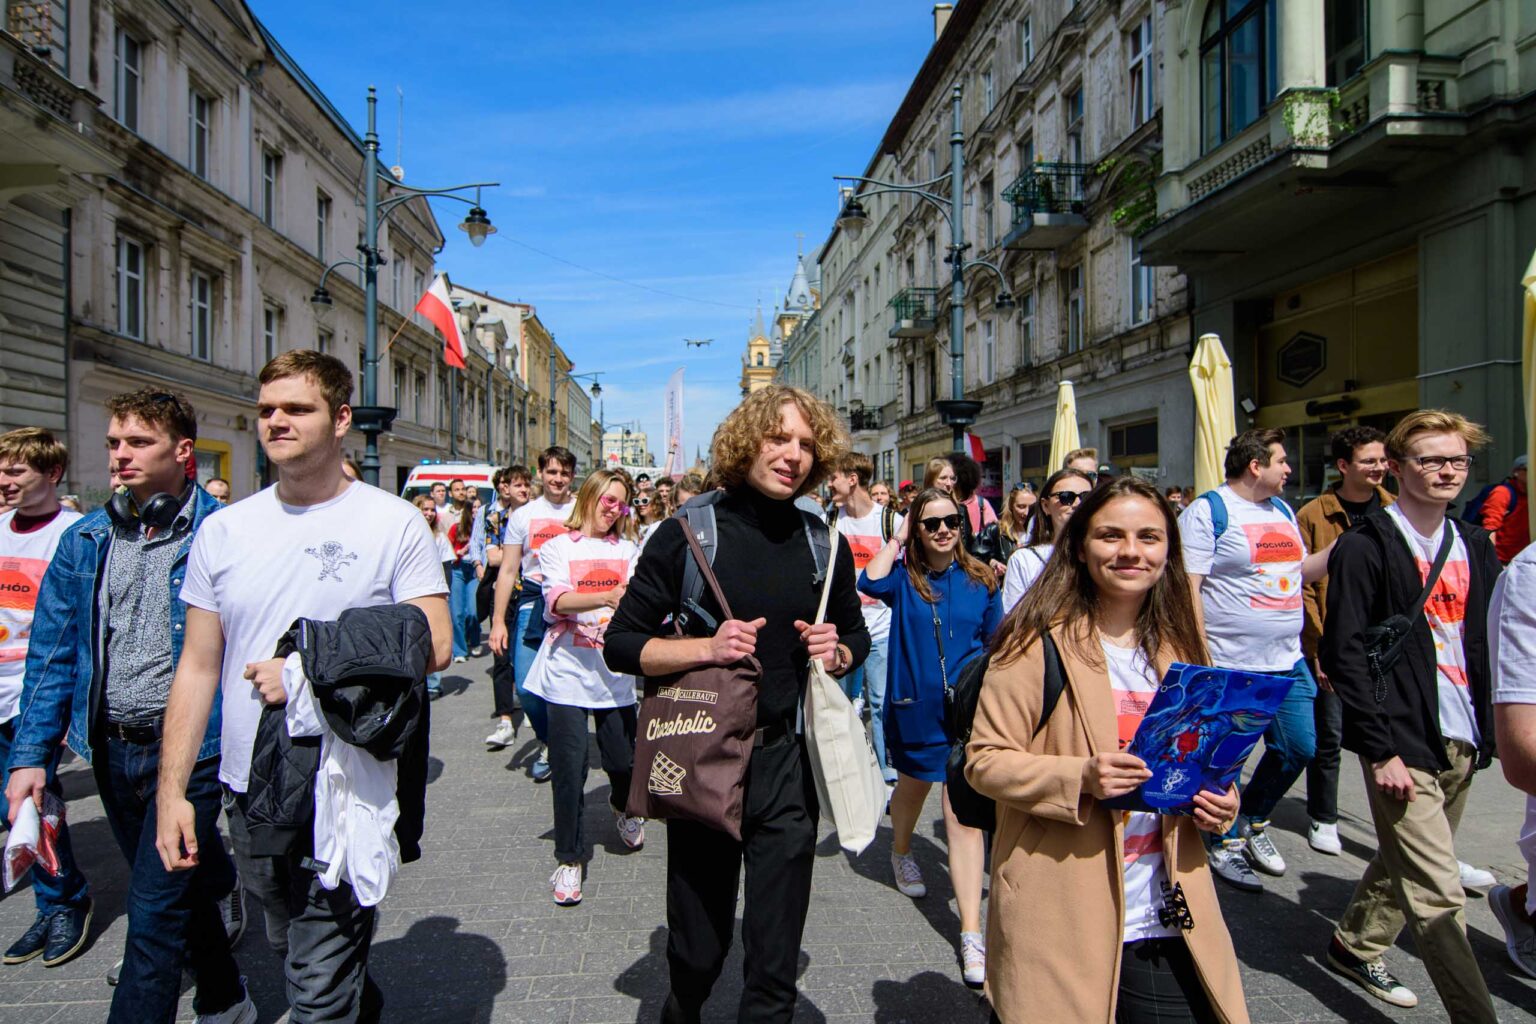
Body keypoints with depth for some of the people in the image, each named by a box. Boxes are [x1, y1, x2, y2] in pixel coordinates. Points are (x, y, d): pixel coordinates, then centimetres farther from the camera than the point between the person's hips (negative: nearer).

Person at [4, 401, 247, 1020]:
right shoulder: (86, 541, 5)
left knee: (154, 912, -5)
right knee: (182, 891, 21)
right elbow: (53, 655, 7)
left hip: (190, 747, -6)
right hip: (112, 750, 6)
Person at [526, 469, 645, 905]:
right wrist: (605, 597, -32)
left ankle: (623, 807, 40)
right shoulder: (559, 547, 3)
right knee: (568, 769, 0)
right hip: (567, 672, -2)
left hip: (615, 673, 2)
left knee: (624, 762, 4)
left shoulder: (628, 550, 12)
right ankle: (569, 858, 17)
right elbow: (555, 602, -15)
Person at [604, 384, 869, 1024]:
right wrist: (706, 647, -20)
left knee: (775, 964, 9)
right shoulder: (688, 533, -7)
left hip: (788, 762, 2)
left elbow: (857, 636, 17)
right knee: (696, 949, 16)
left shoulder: (826, 545, 3)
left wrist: (838, 653, -5)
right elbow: (621, 645, -5)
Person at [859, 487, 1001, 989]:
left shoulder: (980, 580, 0)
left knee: (964, 813, -5)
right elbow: (871, 583, -27)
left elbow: (996, 647, 9)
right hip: (915, 707, 1)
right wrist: (897, 538, -14)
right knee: (914, 783, 24)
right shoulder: (904, 576, -4)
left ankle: (972, 931, -2)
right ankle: (901, 851, 56)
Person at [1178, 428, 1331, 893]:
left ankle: (1252, 821, 35)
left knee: (1300, 748, 13)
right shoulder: (1207, 513, -12)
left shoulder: (1282, 510, 13)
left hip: (1288, 661, 8)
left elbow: (1299, 569, 22)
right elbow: (1186, 587, -17)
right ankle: (1224, 845, 24)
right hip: (1230, 666, -8)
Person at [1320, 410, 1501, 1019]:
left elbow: (1489, 645, 17)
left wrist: (1488, 732, 8)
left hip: (1463, 742, 7)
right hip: (1403, 745, -7)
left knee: (1405, 863, 20)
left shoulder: (1475, 547, 11)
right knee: (1438, 895, -7)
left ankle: (1355, 947, 39)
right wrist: (1381, 750, -16)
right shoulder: (1364, 548, -10)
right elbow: (1344, 654, -13)